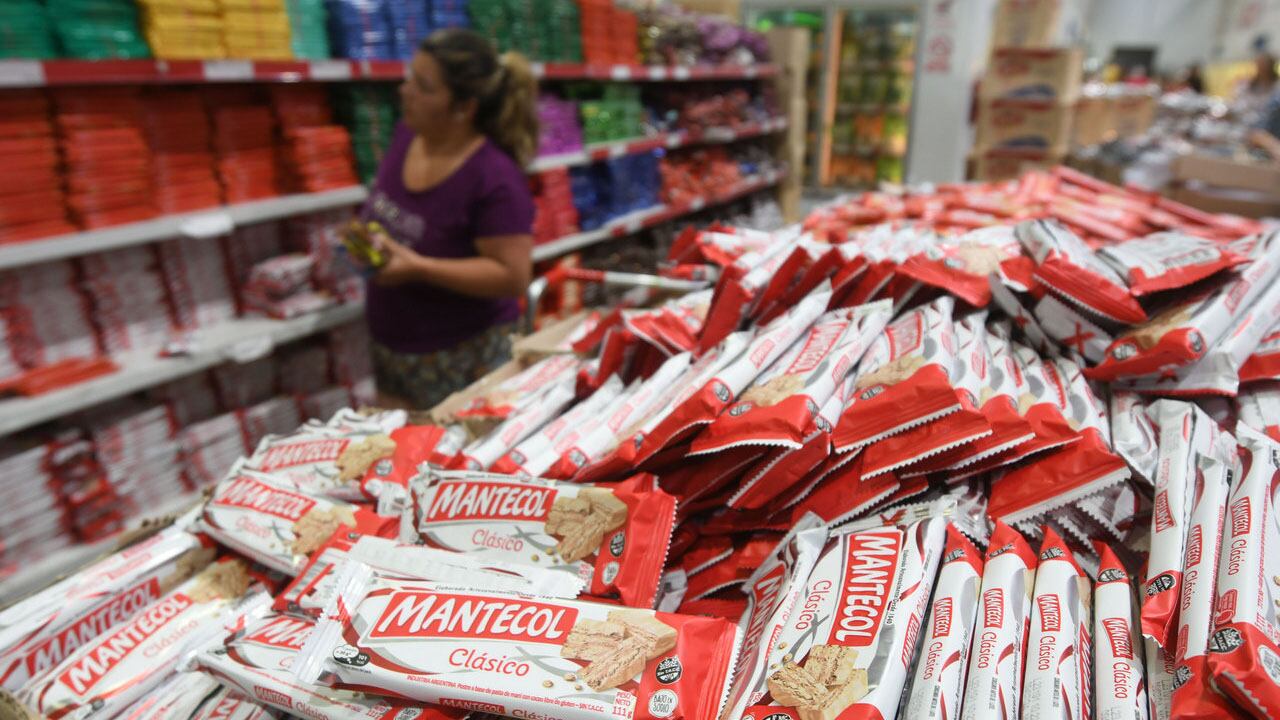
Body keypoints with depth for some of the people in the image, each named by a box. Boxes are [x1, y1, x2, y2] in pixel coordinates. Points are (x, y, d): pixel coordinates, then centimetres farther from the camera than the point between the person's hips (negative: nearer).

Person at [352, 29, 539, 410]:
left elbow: (513, 275, -25)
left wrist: (419, 267, -27)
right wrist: (366, 236, -1)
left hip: (459, 358, -7)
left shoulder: (494, 177, -24)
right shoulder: (407, 133, -2)